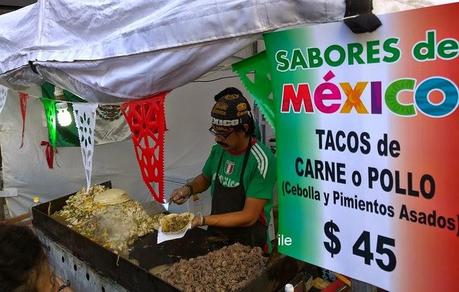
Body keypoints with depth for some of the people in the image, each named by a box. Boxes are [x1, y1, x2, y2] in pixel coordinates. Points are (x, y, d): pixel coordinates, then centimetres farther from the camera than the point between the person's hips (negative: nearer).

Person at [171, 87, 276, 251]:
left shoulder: (261, 160, -19)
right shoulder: (218, 150, 0)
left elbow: (249, 217, -19)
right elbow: (205, 178, 19)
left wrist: (203, 220, -20)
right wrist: (189, 189, 0)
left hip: (249, 246, -5)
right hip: (215, 237, 5)